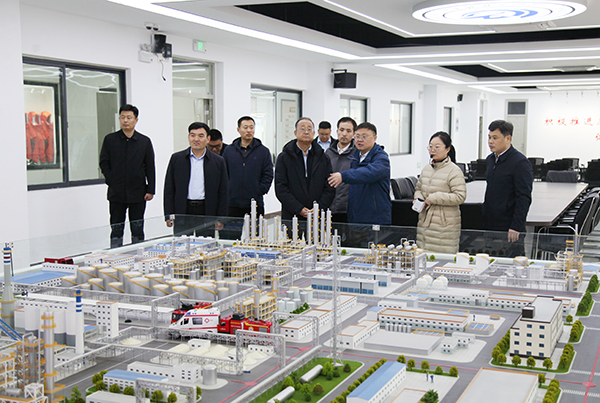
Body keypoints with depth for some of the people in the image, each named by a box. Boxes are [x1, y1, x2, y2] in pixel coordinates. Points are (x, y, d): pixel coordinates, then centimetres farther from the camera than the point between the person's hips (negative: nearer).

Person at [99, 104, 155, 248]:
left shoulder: (145, 141, 4)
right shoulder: (110, 139, 4)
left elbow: (150, 168, 4)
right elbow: (104, 163, 5)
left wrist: (150, 190, -2)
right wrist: (111, 181, -5)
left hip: (137, 193, 0)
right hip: (116, 194, 0)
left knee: (137, 231, 7)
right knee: (116, 230, 5)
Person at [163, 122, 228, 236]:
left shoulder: (218, 161, 6)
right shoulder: (176, 158, 7)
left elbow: (223, 192, 6)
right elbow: (169, 189, 7)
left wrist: (220, 219, 1)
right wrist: (169, 215, -1)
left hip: (207, 212, 0)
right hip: (182, 213, 1)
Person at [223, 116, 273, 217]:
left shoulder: (263, 151, 6)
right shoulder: (229, 150, 10)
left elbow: (268, 175, 3)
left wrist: (260, 191, -6)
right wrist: (227, 191, 2)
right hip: (233, 204, 1)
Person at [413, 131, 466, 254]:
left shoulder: (454, 171, -8)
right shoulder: (427, 169, 13)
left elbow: (460, 197, -15)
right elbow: (418, 188, 27)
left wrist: (434, 198, -16)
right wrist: (418, 199, 4)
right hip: (425, 223, 6)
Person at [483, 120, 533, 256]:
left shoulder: (520, 162, -11)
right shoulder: (490, 160, 14)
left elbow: (524, 198, -15)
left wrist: (516, 227, -18)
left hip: (509, 230, -7)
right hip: (489, 226, 7)